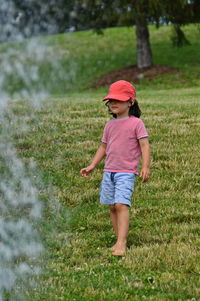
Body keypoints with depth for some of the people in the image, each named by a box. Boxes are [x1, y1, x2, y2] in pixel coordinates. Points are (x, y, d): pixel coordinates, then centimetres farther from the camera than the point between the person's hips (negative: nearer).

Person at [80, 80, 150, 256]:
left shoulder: (136, 123, -4)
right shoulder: (110, 125, 14)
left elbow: (144, 145, -9)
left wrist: (145, 167, -20)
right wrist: (92, 166, 19)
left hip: (126, 172, -7)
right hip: (109, 171, 7)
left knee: (121, 204, -18)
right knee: (112, 207, 7)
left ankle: (121, 243, -21)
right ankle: (120, 240, 15)